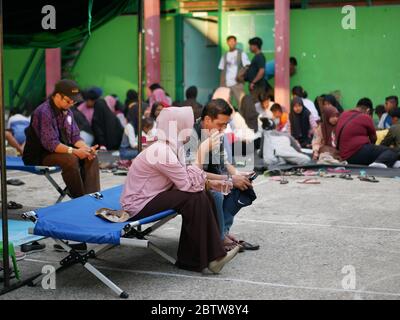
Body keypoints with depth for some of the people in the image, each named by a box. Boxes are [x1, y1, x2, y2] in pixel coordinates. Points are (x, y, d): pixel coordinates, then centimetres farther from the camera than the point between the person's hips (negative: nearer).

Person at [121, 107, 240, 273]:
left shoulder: (171, 146, 3)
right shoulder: (162, 152, -25)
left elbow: (184, 177, 9)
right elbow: (189, 184, -23)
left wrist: (206, 181, -8)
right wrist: (202, 153, -20)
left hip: (150, 196, 9)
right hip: (137, 205, -9)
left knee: (201, 195, -1)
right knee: (194, 198, -19)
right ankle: (201, 258, -8)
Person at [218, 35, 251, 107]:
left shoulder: (241, 53, 5)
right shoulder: (225, 56, 15)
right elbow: (222, 71, 15)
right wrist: (221, 85, 7)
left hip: (237, 83, -3)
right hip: (226, 84, 3)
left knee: (241, 102, -10)